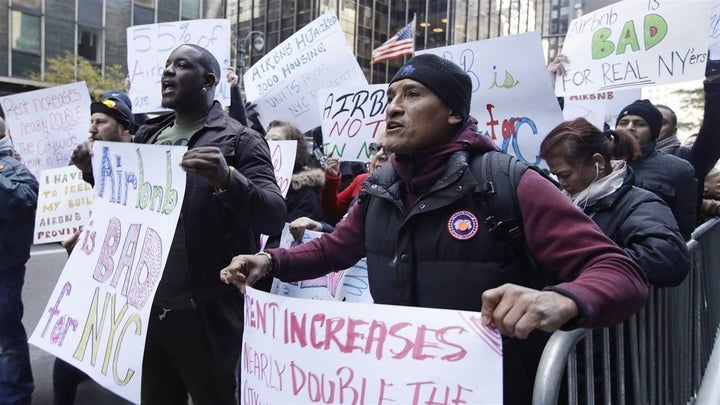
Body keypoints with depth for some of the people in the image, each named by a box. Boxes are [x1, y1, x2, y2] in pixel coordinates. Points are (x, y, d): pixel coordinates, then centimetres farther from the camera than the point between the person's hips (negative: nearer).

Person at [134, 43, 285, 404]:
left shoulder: (238, 140, -7)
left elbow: (274, 217, -17)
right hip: (145, 305, 6)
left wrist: (227, 179, -35)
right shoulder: (147, 136, 11)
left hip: (203, 312, -5)